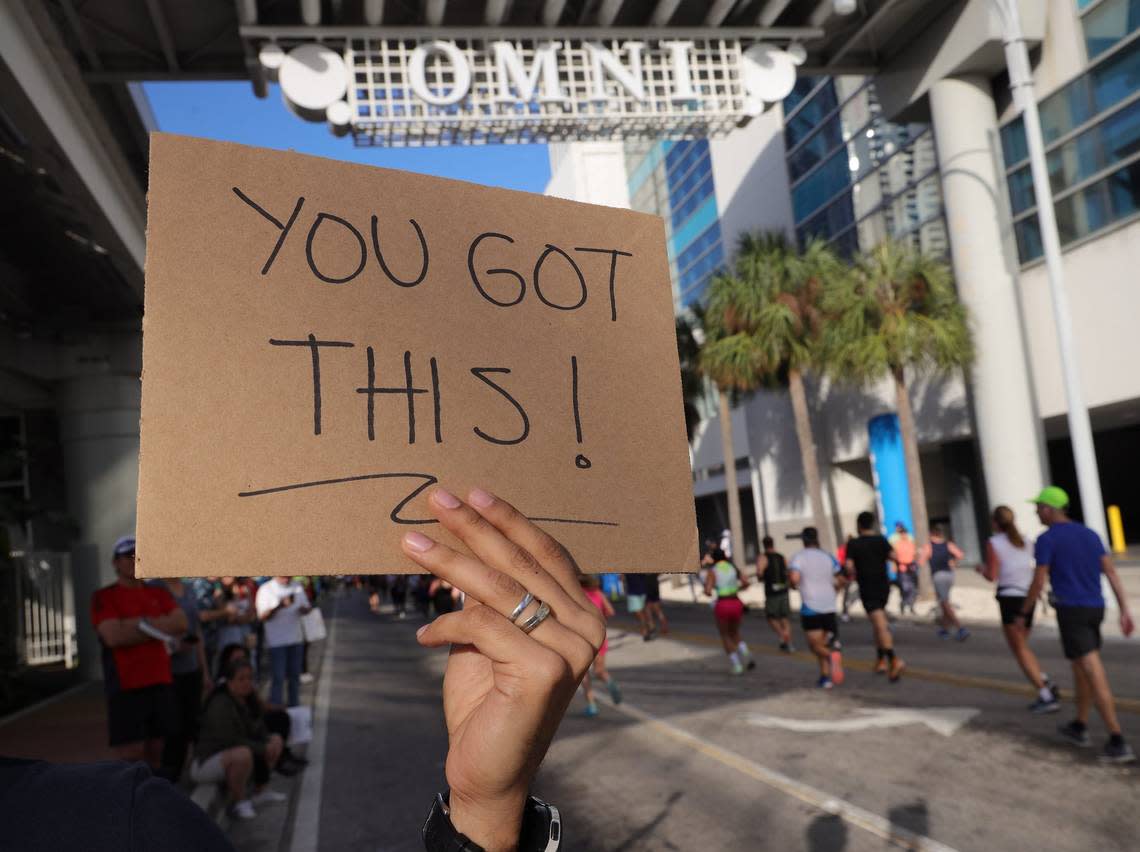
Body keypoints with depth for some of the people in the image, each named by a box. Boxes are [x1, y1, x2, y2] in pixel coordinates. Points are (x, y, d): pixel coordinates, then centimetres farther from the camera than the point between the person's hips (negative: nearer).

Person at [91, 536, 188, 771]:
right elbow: (114, 636, -14)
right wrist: (160, 629, -7)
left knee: (155, 751, 9)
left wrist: (143, 623, -11)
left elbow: (181, 624, 1)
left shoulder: (159, 593, 15)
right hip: (126, 686, -5)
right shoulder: (103, 597, 1)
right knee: (129, 757, -7)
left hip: (161, 682, 5)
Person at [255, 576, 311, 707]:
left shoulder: (297, 587, 9)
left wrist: (304, 609, -11)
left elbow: (306, 607, 14)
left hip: (296, 638, 5)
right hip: (276, 641, -5)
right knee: (278, 678, -3)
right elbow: (262, 616, -14)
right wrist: (279, 606, -31)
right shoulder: (266, 589, -8)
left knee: (295, 675, 12)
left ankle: (294, 707, 24)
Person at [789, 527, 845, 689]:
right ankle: (825, 676, 12)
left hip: (810, 607, -4)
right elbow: (841, 581, 14)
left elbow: (794, 578, -22)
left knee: (815, 645, 2)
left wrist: (794, 585, 1)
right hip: (829, 606, 4)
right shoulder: (828, 557, 7)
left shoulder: (799, 557, -7)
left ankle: (832, 655, -26)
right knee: (823, 643, 17)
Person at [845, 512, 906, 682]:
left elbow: (849, 566, -12)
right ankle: (881, 660, 21)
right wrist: (882, 556, 11)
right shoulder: (881, 540, 4)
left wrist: (855, 575, 9)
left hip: (867, 589, -5)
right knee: (878, 623, 20)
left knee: (880, 625, -14)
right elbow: (894, 556, -8)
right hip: (884, 585, 5)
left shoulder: (853, 544, -4)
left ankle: (894, 660, -29)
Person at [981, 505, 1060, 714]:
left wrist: (981, 569, 10)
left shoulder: (994, 543, -8)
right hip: (1029, 597, 7)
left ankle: (1047, 697, -5)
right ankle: (1047, 686, 8)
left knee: (1020, 650, 0)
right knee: (1021, 647, 21)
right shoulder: (1025, 541, 10)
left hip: (1010, 598, -7)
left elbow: (992, 576, -11)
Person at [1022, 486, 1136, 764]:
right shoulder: (1090, 534, 10)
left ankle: (1118, 743, -10)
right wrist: (1125, 611, 3)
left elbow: (1038, 583, -12)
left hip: (1071, 611, -7)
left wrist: (1023, 614, 1)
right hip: (1094, 609, 7)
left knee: (1095, 676, -8)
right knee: (1081, 668, 22)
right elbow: (1111, 572, 4)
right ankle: (1079, 728, 32)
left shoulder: (1046, 540, -11)